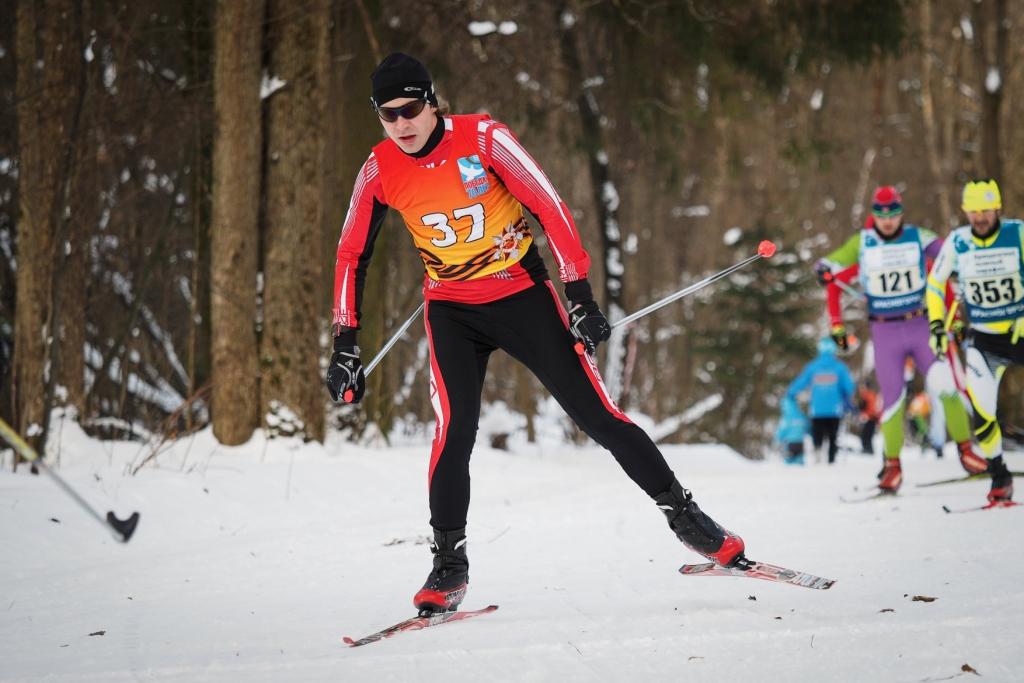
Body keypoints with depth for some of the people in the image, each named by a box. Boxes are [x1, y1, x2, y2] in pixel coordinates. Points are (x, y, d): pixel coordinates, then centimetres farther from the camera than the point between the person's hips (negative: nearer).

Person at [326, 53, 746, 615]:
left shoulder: (483, 138, -18)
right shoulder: (379, 172, -8)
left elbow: (550, 210, -14)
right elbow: (352, 257, 3)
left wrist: (580, 296, -17)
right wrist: (345, 346, -2)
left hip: (522, 296, -2)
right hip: (452, 312, 2)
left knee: (598, 416, -3)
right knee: (453, 432, -17)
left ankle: (684, 516, 11)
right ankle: (449, 566, -6)